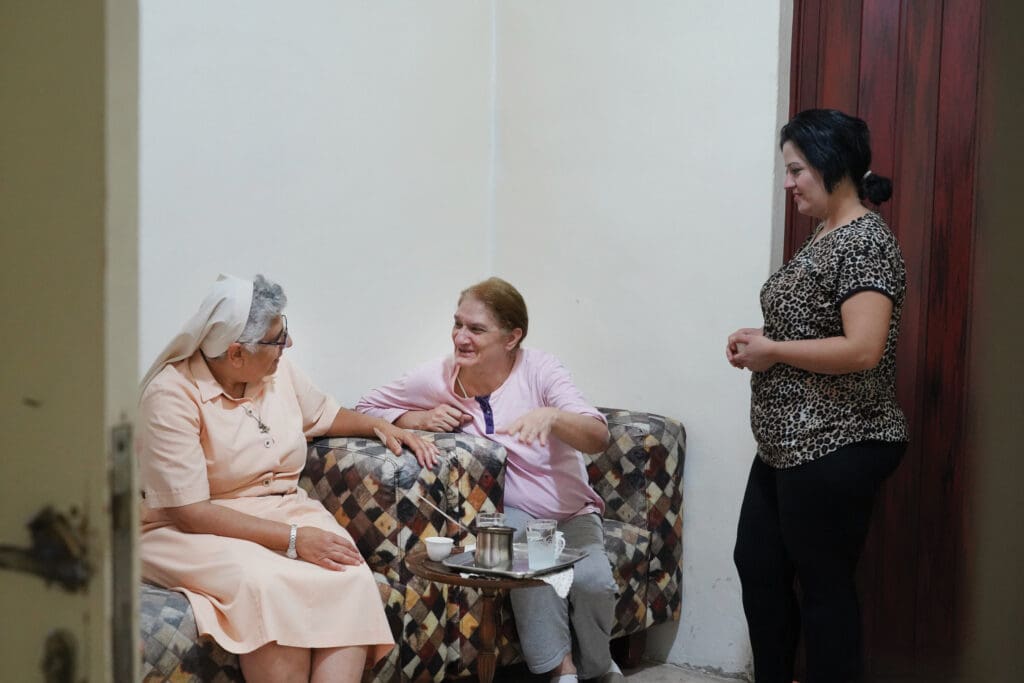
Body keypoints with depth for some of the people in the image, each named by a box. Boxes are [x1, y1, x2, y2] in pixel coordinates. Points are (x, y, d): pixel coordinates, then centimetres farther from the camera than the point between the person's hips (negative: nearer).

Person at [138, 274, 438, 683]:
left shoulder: (278, 372, 5)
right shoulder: (172, 395, -16)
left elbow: (322, 414, 29)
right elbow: (190, 512, -22)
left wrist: (379, 426, 10)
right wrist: (293, 539, -26)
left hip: (282, 513, 6)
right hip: (193, 532, -5)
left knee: (347, 576, -27)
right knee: (268, 584, -37)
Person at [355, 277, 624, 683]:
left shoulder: (538, 369, -14)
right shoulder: (439, 379, -9)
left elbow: (599, 438, -25)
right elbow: (366, 409, 4)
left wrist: (550, 416, -46)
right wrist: (421, 419, -15)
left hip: (572, 512, 0)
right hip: (512, 512, 0)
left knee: (593, 582, -26)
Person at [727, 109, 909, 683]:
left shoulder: (865, 241, -17)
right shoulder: (825, 237, 13)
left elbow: (862, 350, -27)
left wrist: (772, 350, -17)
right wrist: (761, 340, 5)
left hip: (836, 449, -10)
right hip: (790, 444, 10)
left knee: (824, 583, 1)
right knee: (757, 565, 17)